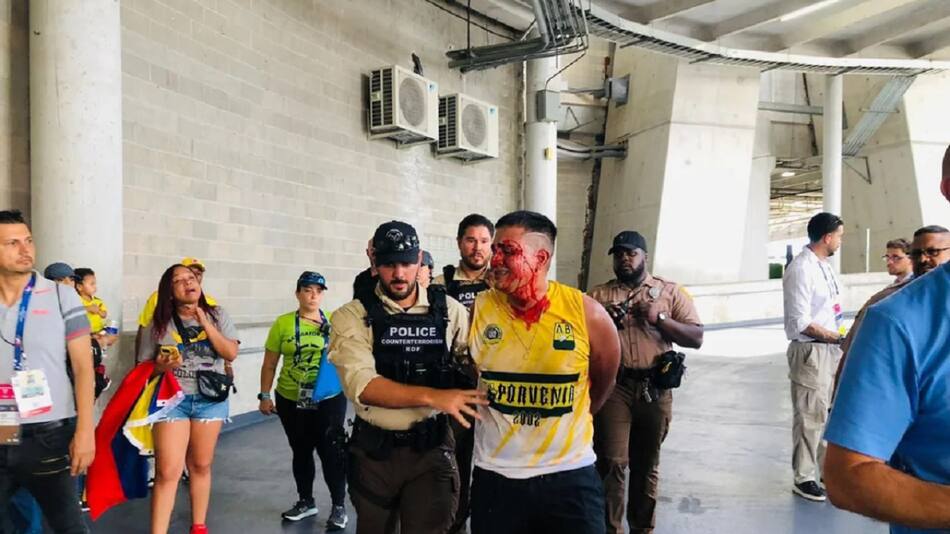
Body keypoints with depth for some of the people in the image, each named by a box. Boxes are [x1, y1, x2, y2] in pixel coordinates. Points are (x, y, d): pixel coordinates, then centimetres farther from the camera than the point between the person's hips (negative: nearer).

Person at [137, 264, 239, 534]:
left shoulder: (217, 315, 2)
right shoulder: (158, 323, -2)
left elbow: (231, 353, -6)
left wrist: (206, 325, -12)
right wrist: (161, 367, -20)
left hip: (210, 399, 2)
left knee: (201, 466, 13)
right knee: (168, 471, -7)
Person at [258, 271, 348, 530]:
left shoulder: (334, 321, 0)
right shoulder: (283, 323, -1)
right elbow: (269, 364, 4)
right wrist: (265, 396, 1)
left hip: (330, 399, -1)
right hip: (291, 400, 2)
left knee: (330, 451, 0)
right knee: (301, 451, 15)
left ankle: (339, 506, 16)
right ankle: (306, 501, 33)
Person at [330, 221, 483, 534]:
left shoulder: (450, 311, -2)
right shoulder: (352, 316, -8)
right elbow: (361, 384, -21)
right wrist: (432, 396, -31)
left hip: (432, 448, 0)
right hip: (374, 451, 1)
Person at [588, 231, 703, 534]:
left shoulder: (670, 292, 7)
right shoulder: (598, 295, 8)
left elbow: (696, 338, 0)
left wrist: (659, 318, -13)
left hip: (655, 389, 1)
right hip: (612, 387, -1)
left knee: (646, 464, 13)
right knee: (612, 463, -6)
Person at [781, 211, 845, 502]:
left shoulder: (824, 266, 11)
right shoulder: (800, 270, -17)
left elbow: (831, 311, 15)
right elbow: (801, 323, -19)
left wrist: (840, 340, 6)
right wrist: (836, 337, -13)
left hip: (831, 349, 9)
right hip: (810, 352, -9)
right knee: (810, 417, 0)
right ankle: (804, 478, 13)